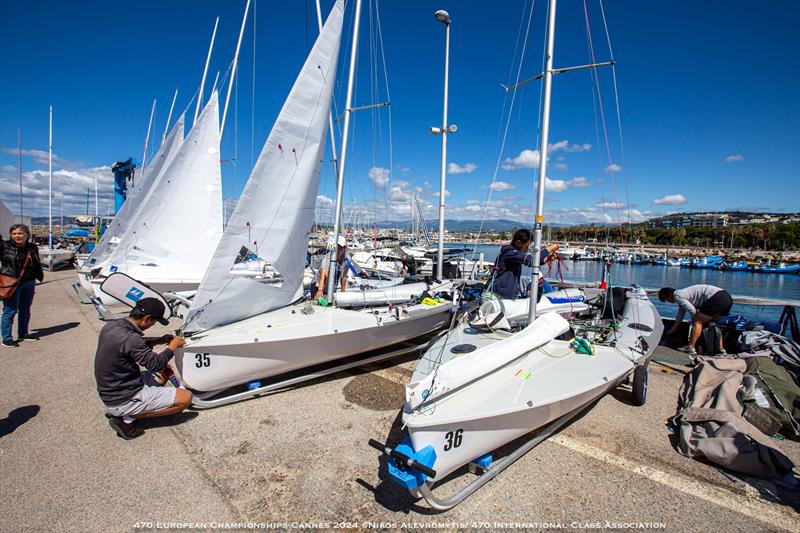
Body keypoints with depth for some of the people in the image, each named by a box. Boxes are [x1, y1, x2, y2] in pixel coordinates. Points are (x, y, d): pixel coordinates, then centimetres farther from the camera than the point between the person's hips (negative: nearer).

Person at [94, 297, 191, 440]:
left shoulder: (111, 326, -1)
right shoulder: (129, 338, -29)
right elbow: (155, 363, -19)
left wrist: (157, 341, 10)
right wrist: (173, 346, -4)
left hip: (109, 393, 9)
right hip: (123, 400, -9)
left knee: (163, 373, 23)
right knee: (186, 397, -11)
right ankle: (128, 418, -4)